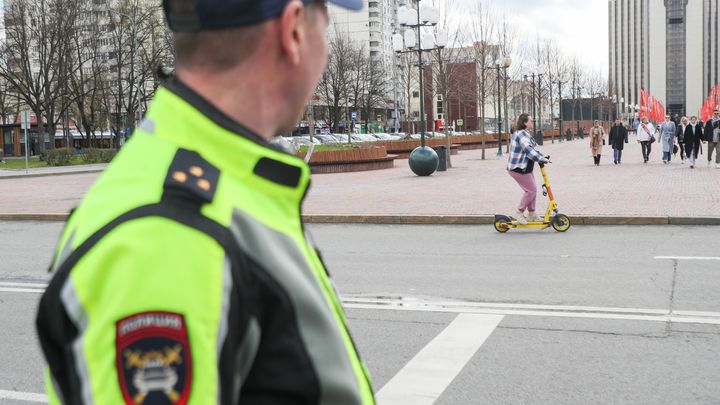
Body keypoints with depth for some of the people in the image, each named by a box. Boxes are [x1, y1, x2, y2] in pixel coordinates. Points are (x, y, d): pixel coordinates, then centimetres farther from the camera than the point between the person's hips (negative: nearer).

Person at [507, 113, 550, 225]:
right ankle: (519, 213, -1)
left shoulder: (525, 134, 18)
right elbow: (529, 150, -27)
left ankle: (532, 214, 21)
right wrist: (542, 159, -23)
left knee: (533, 189, 14)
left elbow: (531, 149, 26)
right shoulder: (521, 134, -18)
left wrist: (541, 156, 15)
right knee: (531, 190, -9)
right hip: (518, 169, -11)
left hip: (524, 168, 11)